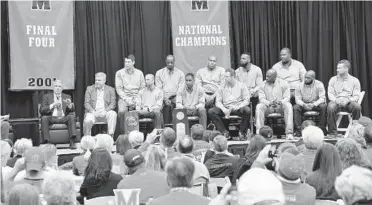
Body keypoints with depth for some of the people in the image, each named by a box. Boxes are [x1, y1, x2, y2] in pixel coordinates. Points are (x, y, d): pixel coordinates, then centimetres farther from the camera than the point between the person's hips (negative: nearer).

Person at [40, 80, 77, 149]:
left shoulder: (67, 97, 18)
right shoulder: (47, 96, 13)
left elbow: (72, 110, 7)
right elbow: (41, 110, 0)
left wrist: (70, 105, -17)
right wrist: (52, 105, -16)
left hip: (64, 118, 1)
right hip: (52, 118, -1)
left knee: (71, 116, -30)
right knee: (44, 118, -31)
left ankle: (72, 142, -38)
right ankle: (46, 142, -35)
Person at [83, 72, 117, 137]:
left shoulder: (111, 90, 13)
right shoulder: (89, 89, 14)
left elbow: (113, 104, 4)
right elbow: (86, 103, 5)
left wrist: (105, 111, -16)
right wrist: (93, 111, -14)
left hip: (105, 112, 0)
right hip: (93, 112, 0)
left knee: (113, 114, -32)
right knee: (88, 121, -32)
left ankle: (110, 136, -32)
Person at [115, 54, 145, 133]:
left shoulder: (139, 73, 12)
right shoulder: (119, 73, 7)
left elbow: (142, 88, 11)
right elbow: (118, 88, 1)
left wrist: (137, 99, -6)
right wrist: (127, 99, -11)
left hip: (136, 98, 1)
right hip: (124, 98, -1)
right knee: (121, 111, -30)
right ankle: (123, 133, -19)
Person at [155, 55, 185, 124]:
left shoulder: (180, 73, 12)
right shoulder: (159, 73, 12)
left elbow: (181, 89, 5)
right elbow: (159, 89, 5)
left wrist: (175, 99, -10)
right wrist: (165, 99, -8)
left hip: (175, 98, 0)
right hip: (163, 98, 0)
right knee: (167, 106, -24)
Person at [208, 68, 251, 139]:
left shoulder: (241, 86, 5)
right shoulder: (222, 87, 11)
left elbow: (246, 101, -1)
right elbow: (218, 101, 7)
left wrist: (237, 107, -18)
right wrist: (224, 109, -14)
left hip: (238, 108, -2)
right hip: (225, 109, 2)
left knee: (247, 110, -35)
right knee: (211, 112, -22)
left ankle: (242, 132, -15)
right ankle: (224, 132, -17)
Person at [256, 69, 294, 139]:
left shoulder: (283, 84, 0)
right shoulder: (263, 85, 3)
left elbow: (287, 98, -3)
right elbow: (262, 98, -3)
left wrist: (280, 102, -25)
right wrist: (269, 103, -23)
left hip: (280, 106, -1)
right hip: (268, 106, 1)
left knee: (288, 106, -33)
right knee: (259, 106, -29)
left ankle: (289, 133, -36)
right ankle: (259, 132, -33)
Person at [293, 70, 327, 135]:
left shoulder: (319, 84, -7)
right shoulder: (300, 85, -3)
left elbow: (322, 98, -13)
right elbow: (298, 99, -5)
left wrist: (314, 104, -30)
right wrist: (303, 104, -27)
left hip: (316, 105, -1)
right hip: (304, 105, 1)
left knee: (324, 106, -31)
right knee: (295, 107, -27)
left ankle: (322, 128, -23)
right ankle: (298, 129, -27)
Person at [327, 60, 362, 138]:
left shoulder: (355, 80, 8)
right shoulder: (333, 79, 12)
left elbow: (356, 96, 2)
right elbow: (330, 94, 6)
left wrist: (348, 100, -20)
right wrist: (335, 100, -17)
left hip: (348, 103, 0)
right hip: (336, 102, 1)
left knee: (357, 106, -34)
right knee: (330, 107, -35)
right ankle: (333, 132, -24)